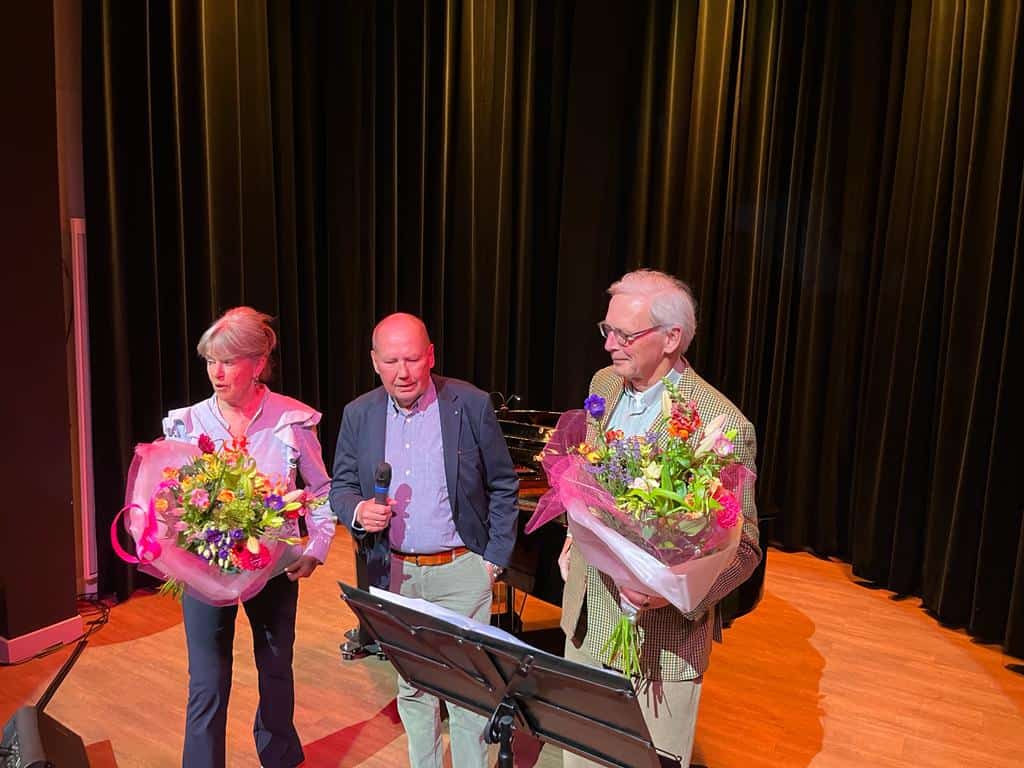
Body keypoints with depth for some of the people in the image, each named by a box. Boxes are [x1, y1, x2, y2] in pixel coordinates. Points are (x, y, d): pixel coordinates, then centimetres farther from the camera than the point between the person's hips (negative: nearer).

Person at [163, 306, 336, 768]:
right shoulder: (187, 423, -8)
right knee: (208, 685, 2)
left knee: (276, 669, 20)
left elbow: (322, 490, 1)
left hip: (275, 568, 1)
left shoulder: (293, 420, -11)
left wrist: (317, 549, -7)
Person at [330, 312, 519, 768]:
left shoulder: (472, 404, -8)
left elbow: (503, 487, -1)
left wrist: (494, 558, -3)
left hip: (461, 570, -3)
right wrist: (358, 511, -15)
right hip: (394, 574, 3)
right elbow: (340, 487, 8)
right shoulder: (358, 415, 0)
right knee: (411, 687, 16)